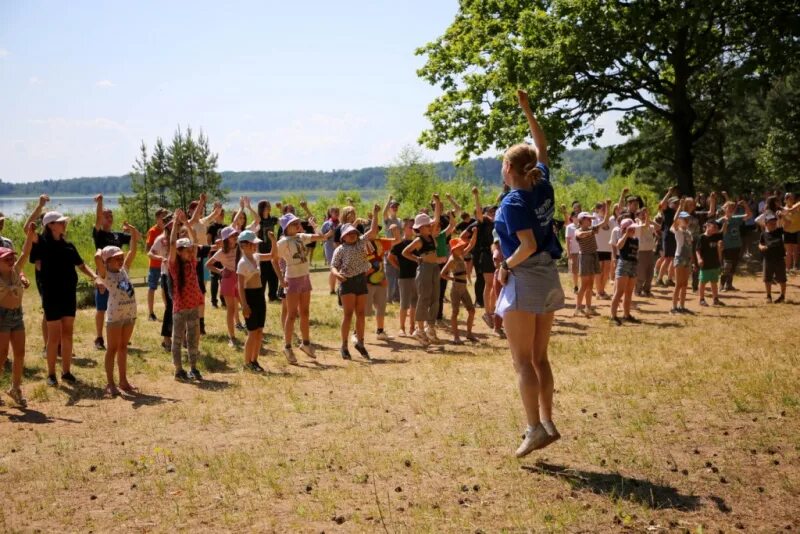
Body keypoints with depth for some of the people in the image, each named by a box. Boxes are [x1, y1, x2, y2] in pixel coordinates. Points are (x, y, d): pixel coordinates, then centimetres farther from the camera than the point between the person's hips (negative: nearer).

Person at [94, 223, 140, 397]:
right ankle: (110, 383, 7)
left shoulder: (124, 269, 8)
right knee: (112, 349, 2)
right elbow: (97, 258, -28)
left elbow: (133, 249, 9)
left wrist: (132, 231, 3)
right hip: (115, 315, -6)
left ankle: (123, 380, 22)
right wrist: (100, 251, -7)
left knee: (123, 347, 14)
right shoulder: (106, 274, -9)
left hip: (130, 313, 6)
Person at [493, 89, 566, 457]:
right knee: (539, 357, 14)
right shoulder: (543, 188, 4)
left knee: (523, 361, -3)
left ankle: (535, 428, -8)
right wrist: (526, 109, 20)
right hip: (549, 279, 8)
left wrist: (506, 265, -11)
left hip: (524, 281, -8)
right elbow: (542, 146, 18)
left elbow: (528, 245, -26)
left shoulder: (513, 202, -16)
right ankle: (548, 423, 15)